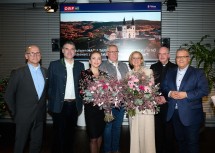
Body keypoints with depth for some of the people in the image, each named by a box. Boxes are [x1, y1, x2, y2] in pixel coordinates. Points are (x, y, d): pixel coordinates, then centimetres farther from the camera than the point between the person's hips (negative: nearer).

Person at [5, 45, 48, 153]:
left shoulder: (45, 72, 4)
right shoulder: (18, 73, -8)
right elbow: (8, 95, -3)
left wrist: (43, 109, 9)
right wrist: (14, 112, -1)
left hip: (40, 116, 4)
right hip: (24, 116, -3)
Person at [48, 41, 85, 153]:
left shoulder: (80, 66, 6)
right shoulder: (54, 65, -1)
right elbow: (50, 85, 1)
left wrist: (80, 102, 5)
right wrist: (51, 102, -1)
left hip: (74, 105, 3)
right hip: (59, 105, -2)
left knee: (71, 133, 14)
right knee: (59, 133, 6)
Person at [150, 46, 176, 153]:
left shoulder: (175, 68, 3)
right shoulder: (153, 67, 9)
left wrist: (166, 97, -8)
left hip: (169, 103, -1)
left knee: (169, 128, 3)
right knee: (157, 128, 6)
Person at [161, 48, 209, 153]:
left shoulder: (198, 73, -2)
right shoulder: (170, 72, 12)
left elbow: (204, 90, -11)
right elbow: (163, 87, 10)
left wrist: (186, 94, -20)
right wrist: (169, 93, -12)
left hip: (191, 114, -4)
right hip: (174, 113, 4)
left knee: (192, 142, 6)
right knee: (179, 139, 18)